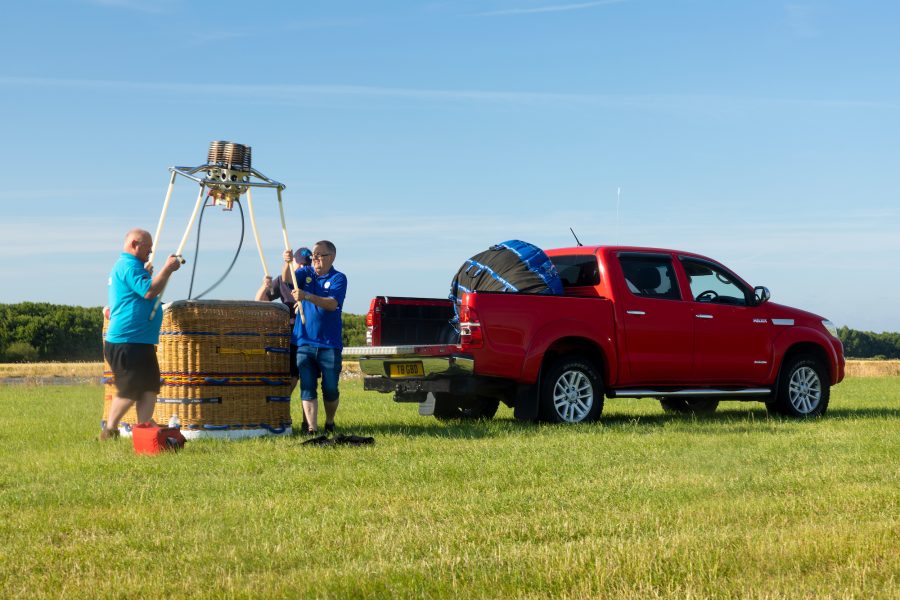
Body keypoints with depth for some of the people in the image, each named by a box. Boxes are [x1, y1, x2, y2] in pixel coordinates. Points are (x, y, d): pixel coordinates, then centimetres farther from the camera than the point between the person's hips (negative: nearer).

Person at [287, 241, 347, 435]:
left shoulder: (338, 278, -3)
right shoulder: (306, 273, 9)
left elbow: (332, 304, -18)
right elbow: (287, 280, -10)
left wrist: (307, 296, -31)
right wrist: (287, 263, -31)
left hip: (329, 344, -2)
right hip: (304, 342, 2)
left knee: (330, 389, 5)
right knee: (307, 388, -3)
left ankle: (330, 423, 27)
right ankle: (312, 428, -3)